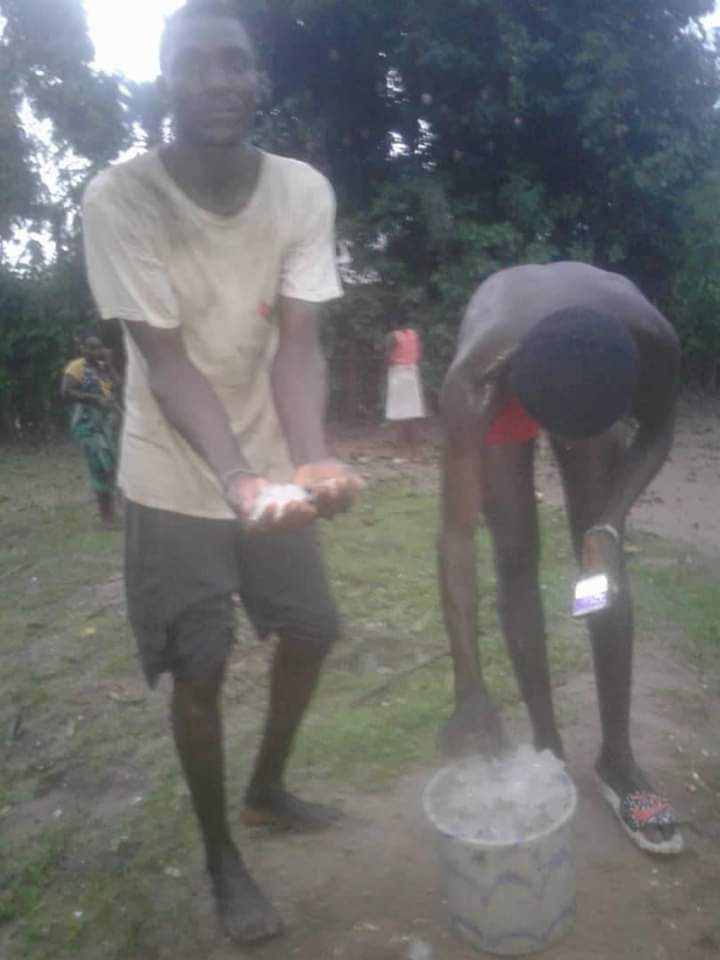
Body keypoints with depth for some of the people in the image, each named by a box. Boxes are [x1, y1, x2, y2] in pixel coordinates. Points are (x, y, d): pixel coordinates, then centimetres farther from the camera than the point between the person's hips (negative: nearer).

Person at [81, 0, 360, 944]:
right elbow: (166, 363, -24)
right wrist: (238, 479, -39)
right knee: (199, 669, 3)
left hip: (273, 466, 4)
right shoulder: (119, 200, -18)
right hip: (175, 479, -4)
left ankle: (268, 789, 41)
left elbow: (296, 343, -17)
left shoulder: (304, 192, -9)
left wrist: (310, 462, -35)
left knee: (312, 629, 13)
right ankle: (221, 858, 27)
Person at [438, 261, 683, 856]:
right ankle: (548, 745, 10)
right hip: (507, 379, -1)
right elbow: (458, 535, -39)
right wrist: (471, 691, -41)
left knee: (606, 565, -4)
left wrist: (608, 523, -31)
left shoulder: (652, 344, -39)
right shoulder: (475, 380, -43)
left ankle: (617, 758, 8)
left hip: (594, 378, 2)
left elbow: (656, 434, -15)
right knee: (517, 560, -6)